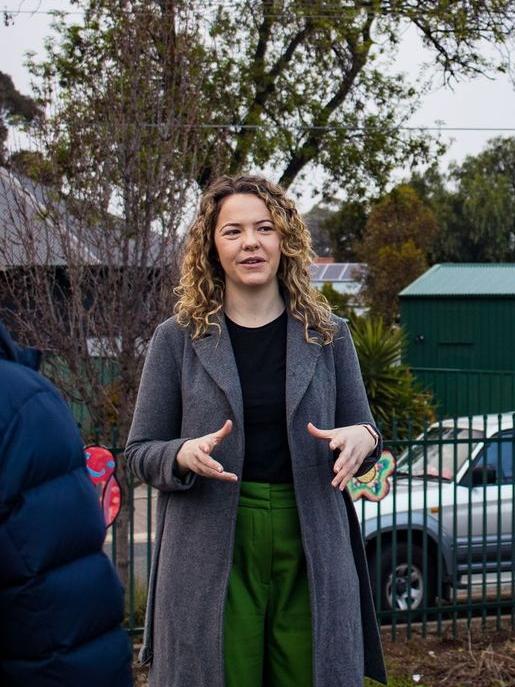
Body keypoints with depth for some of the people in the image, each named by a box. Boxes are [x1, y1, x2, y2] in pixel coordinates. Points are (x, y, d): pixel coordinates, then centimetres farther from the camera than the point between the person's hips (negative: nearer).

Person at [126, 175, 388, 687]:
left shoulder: (327, 336, 7)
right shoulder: (178, 339, 3)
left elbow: (361, 431, 13)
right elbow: (139, 453, 6)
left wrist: (363, 438, -11)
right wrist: (185, 455, -16)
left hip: (311, 551, 2)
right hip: (211, 554, -1)